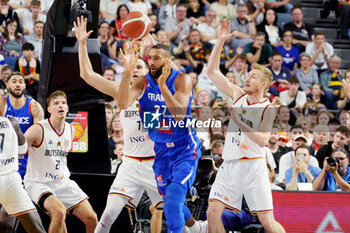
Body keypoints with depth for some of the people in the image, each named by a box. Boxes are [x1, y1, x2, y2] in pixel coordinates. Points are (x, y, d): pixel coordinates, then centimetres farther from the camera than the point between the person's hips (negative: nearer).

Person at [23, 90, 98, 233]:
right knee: (60, 212, -33)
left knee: (91, 218, -3)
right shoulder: (38, 130, -15)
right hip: (38, 183, -6)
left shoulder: (71, 130, 6)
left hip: (62, 182, 6)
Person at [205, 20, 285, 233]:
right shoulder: (238, 96, 10)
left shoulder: (268, 109, -6)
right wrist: (220, 41, 6)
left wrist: (239, 123, -21)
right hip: (230, 165, 5)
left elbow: (262, 140, -19)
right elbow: (212, 71, 13)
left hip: (253, 165, -5)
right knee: (213, 212, -8)